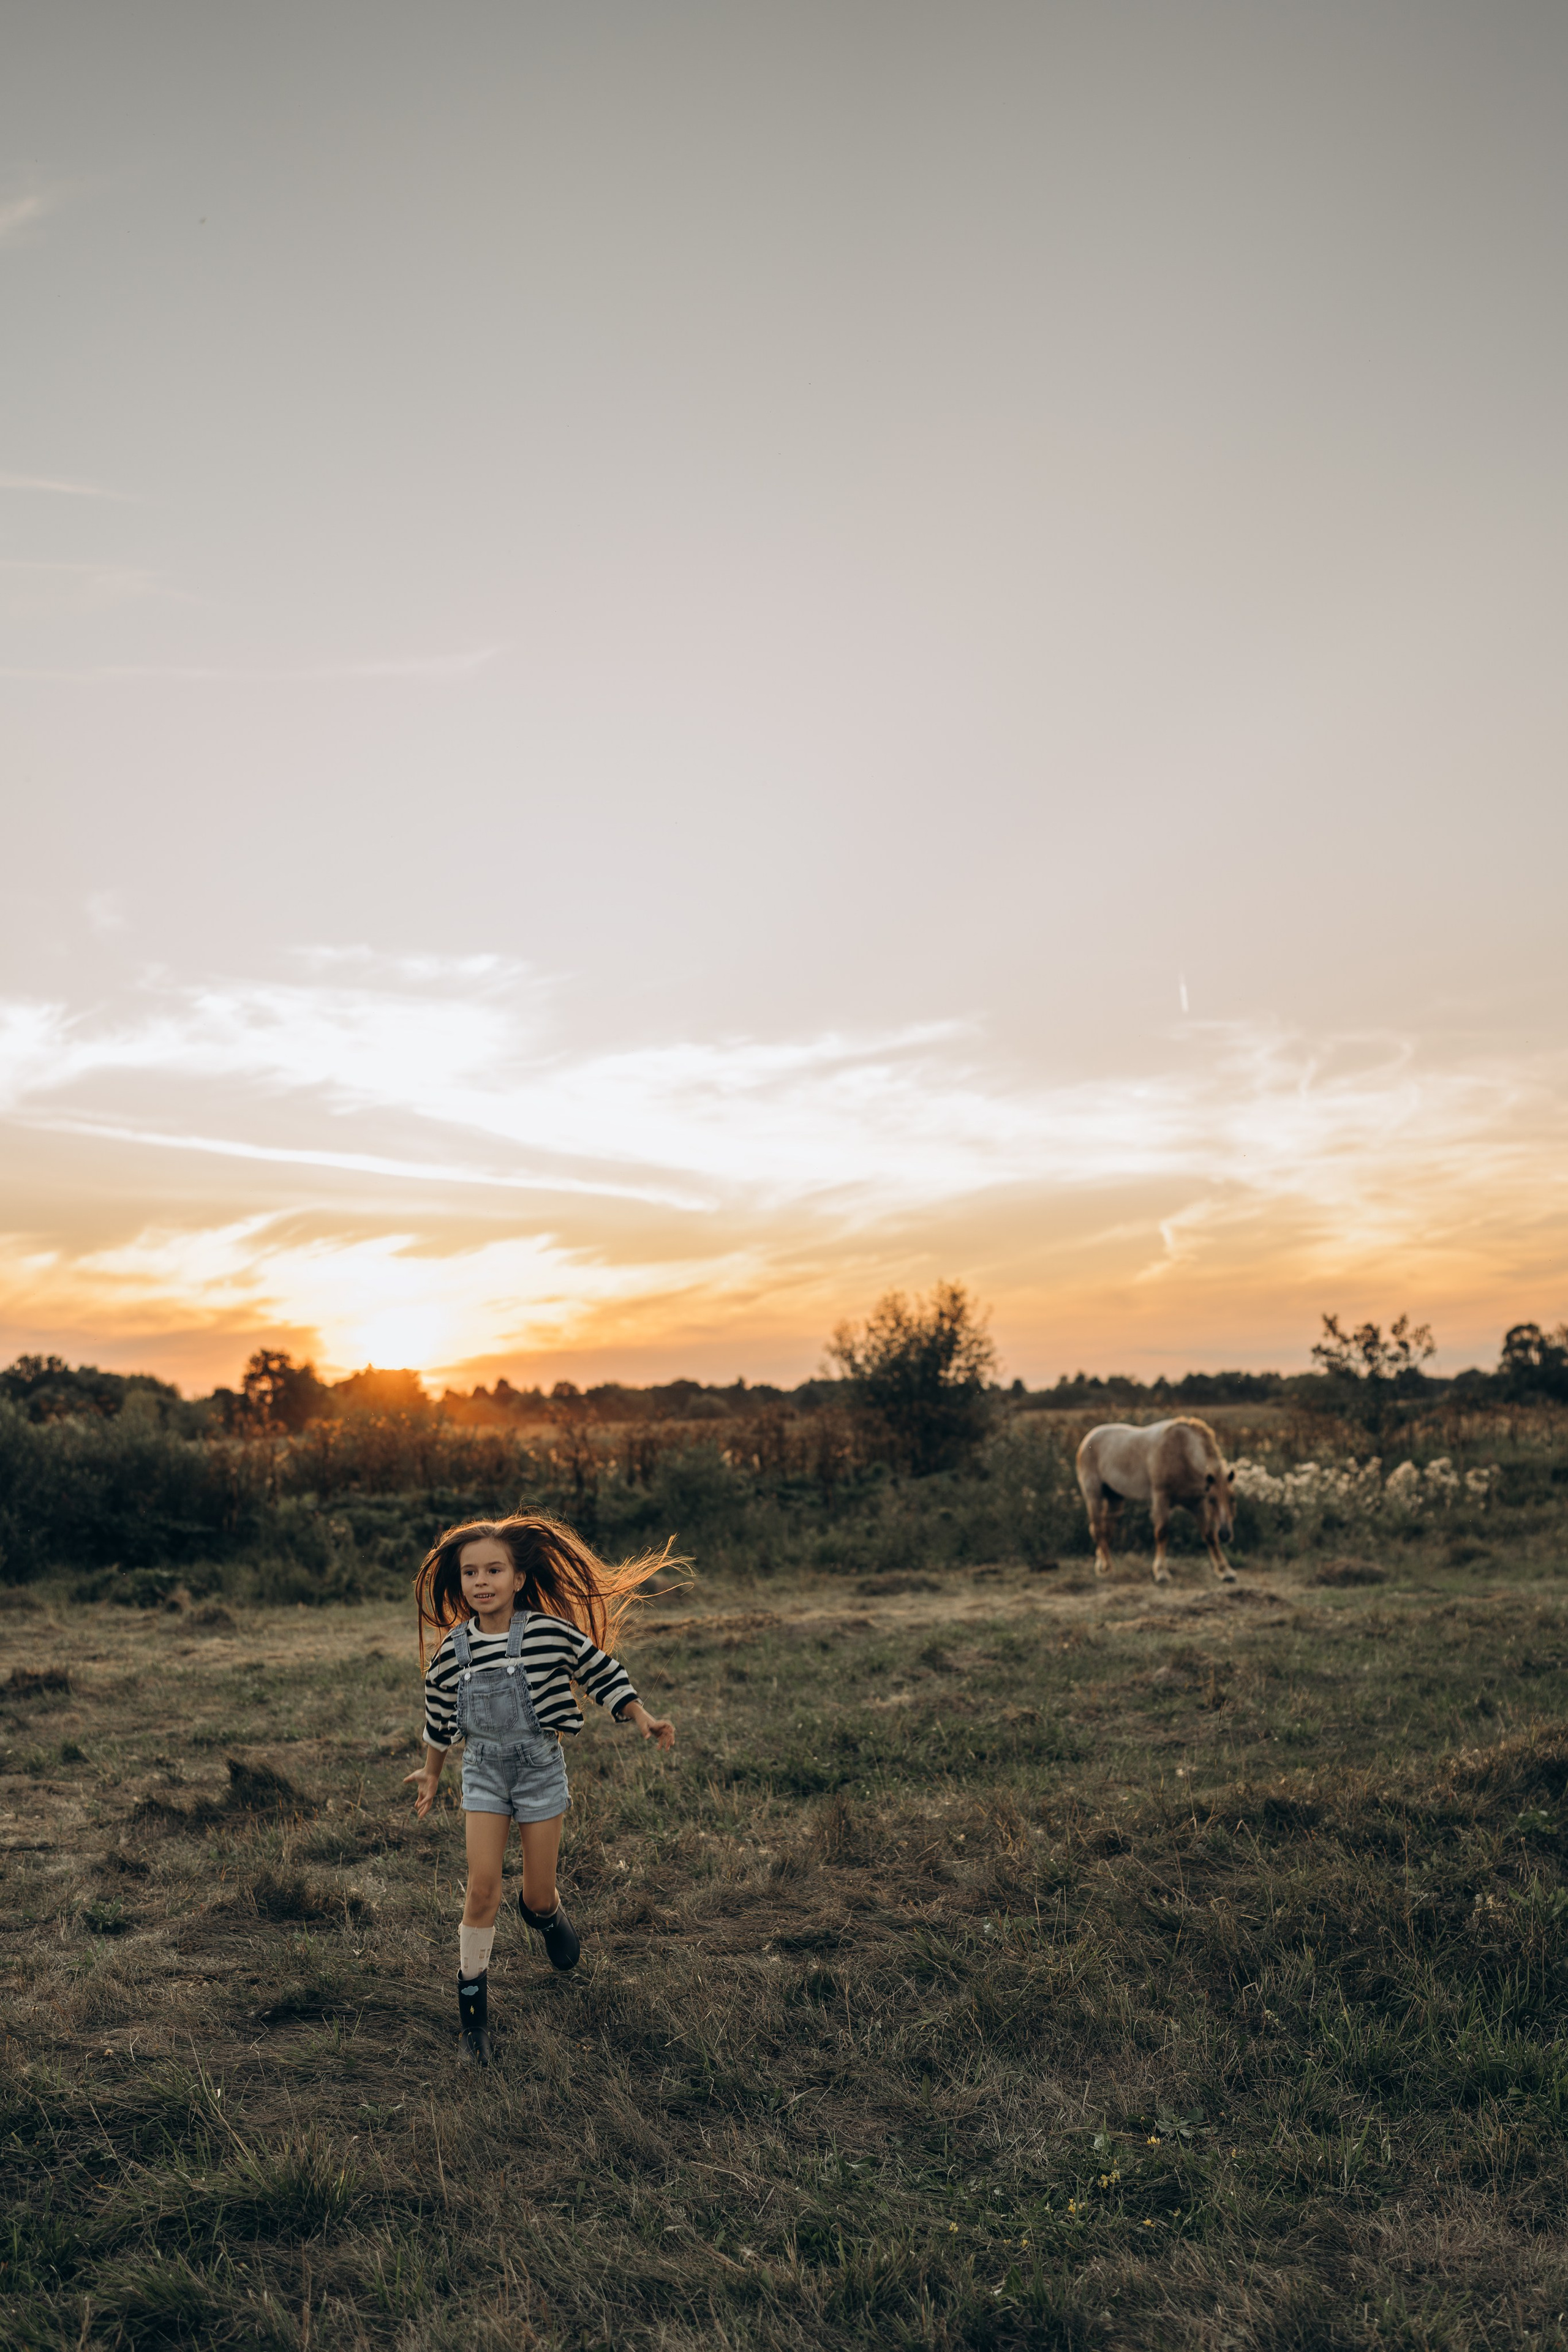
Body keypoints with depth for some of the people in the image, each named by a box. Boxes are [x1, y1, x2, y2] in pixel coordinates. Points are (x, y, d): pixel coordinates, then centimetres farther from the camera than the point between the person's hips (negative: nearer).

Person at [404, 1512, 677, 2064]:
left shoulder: (551, 1634, -16)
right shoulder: (453, 1650, -7)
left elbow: (603, 1672, -3)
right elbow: (439, 1713, 10)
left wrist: (643, 1719, -9)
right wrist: (431, 1772, 21)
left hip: (540, 1769, -1)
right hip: (484, 1772, 1)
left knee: (537, 1894, 6)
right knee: (483, 1885, -7)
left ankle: (546, 1913, 45)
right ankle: (472, 2002, 10)